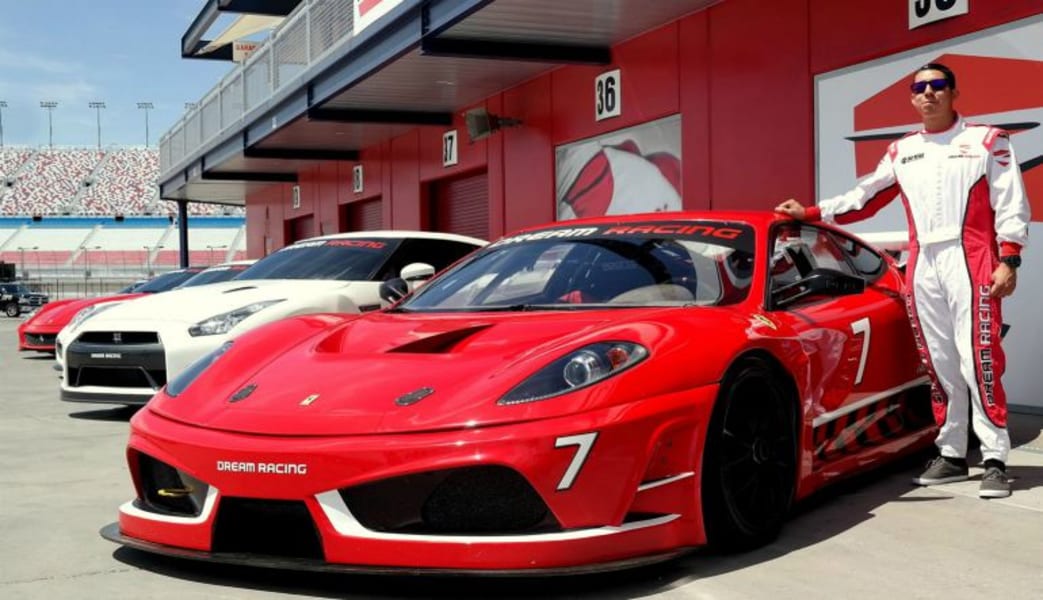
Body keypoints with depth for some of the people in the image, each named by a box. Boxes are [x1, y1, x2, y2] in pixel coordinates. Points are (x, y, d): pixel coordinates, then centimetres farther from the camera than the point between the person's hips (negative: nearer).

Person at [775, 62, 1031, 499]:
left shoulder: (986, 140, 5)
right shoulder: (901, 151, 17)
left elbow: (1011, 205, 0)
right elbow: (863, 198, 21)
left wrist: (1008, 261, -10)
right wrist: (810, 213, 14)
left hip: (971, 263, -4)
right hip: (922, 268, 4)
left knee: (979, 363, -9)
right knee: (940, 367, 6)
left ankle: (995, 460, -5)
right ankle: (952, 455, 13)